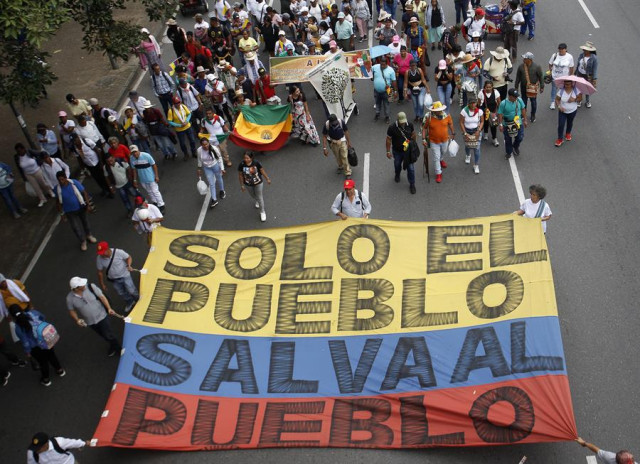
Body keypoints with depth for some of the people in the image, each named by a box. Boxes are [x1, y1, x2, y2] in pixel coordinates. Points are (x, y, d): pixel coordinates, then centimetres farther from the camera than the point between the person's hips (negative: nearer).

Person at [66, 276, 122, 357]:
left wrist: (109, 309, -19)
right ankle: (113, 347, 49)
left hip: (101, 316, -2)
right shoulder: (70, 298, -19)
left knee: (109, 335, 1)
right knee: (104, 335, 22)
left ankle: (118, 349, 28)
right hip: (89, 322, 2)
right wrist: (77, 320, -17)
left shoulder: (91, 287, -24)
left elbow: (102, 297, -14)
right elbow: (72, 310, -3)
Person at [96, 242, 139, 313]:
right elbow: (100, 272, -7)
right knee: (121, 293, 20)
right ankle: (130, 303, 50)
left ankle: (138, 300, 39)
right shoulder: (99, 259, -20)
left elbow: (129, 258, -11)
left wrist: (129, 265, -32)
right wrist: (102, 284, 0)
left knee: (131, 291, 5)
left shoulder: (118, 252, -28)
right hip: (114, 280, 3)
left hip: (125, 276, -3)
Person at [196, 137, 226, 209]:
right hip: (207, 168, 1)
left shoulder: (214, 149, -28)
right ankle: (214, 200, 15)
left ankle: (222, 191, 53)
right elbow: (199, 160, -2)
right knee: (211, 184, 5)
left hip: (215, 166, -1)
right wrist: (199, 169, 8)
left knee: (219, 179, 23)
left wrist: (222, 169, -13)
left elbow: (220, 158, -14)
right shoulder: (199, 150, -21)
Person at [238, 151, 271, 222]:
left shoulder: (256, 163, -27)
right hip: (248, 184, 2)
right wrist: (242, 185, -5)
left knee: (259, 197, 11)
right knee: (253, 195, 29)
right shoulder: (241, 165, -26)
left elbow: (262, 170, -11)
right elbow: (240, 175, -12)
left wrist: (267, 179, -1)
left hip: (258, 183, -2)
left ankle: (262, 212, 30)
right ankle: (257, 202, 65)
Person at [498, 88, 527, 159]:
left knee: (520, 137, 8)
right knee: (508, 140, 12)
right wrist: (500, 124, -13)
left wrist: (525, 120, 7)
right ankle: (509, 153, 34)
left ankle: (515, 147, 41)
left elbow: (523, 110, 2)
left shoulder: (519, 100, -11)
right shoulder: (503, 103, -20)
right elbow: (500, 114, -13)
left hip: (519, 123, 2)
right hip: (507, 124, -2)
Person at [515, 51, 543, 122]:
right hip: (523, 87, 2)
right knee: (524, 101, 14)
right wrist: (516, 87, 5)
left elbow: (541, 77, -5)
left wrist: (542, 87, -3)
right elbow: (518, 77, 2)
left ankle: (533, 116, 27)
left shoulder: (537, 67, -14)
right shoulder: (521, 67, -8)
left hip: (533, 88, -2)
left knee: (533, 102, 8)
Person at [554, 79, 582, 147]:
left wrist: (574, 99, -30)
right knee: (561, 125, -5)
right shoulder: (561, 91, -18)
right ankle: (560, 139, 10)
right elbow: (557, 99, -9)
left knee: (570, 123, 22)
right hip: (562, 111, -1)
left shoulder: (576, 90, -16)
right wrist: (559, 106, -25)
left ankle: (568, 134, 49)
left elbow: (580, 98, -10)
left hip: (572, 111, 1)